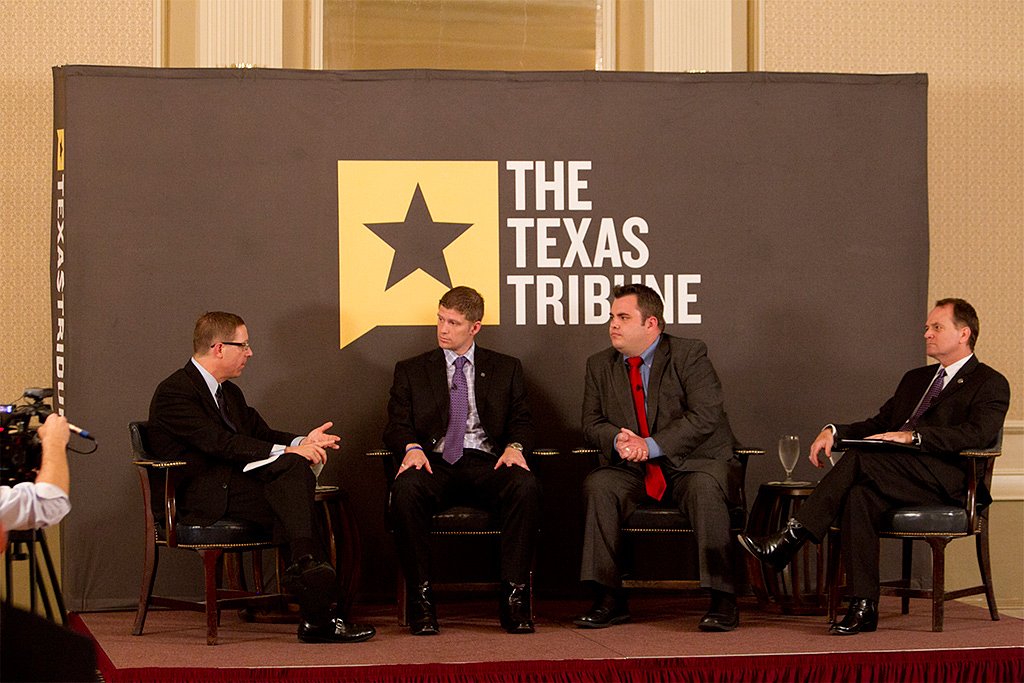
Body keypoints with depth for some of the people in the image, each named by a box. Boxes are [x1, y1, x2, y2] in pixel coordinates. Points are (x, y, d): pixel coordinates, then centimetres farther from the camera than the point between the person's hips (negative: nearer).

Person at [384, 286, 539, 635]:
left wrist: (515, 446, -11)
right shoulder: (411, 370, 17)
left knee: (526, 486, -34)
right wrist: (412, 447, -14)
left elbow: (521, 421, 12)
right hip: (434, 462, 0)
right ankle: (421, 599, -29)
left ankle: (514, 595, -29)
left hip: (488, 463, 0)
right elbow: (396, 426, 9)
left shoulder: (506, 368, 19)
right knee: (405, 489, -36)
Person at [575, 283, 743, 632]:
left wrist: (651, 445, -23)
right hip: (632, 473, 4)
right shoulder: (600, 365, 10)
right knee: (598, 484, -26)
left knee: (704, 487, -36)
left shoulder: (689, 355, -4)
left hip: (692, 466, -4)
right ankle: (609, 598, -24)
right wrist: (617, 440, -15)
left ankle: (723, 601, -32)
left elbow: (705, 417, -15)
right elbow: (591, 423, 9)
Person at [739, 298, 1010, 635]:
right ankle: (863, 607, -33)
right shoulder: (915, 379, 31)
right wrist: (834, 431, 4)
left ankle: (790, 538, -32)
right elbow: (877, 426, 25)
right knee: (860, 497, -30)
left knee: (861, 457, -29)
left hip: (945, 485, -6)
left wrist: (911, 436, -20)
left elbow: (978, 434, -12)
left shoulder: (990, 384, 7)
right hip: (894, 480, 6)